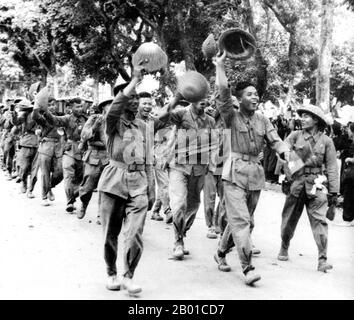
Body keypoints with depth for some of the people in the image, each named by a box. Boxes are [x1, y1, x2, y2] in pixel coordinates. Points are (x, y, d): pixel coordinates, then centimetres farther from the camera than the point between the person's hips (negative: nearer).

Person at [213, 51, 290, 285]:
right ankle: (248, 267, -13)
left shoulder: (263, 121, 12)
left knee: (245, 220, 13)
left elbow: (276, 140, 2)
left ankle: (221, 253, 32)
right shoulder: (232, 117, -1)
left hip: (256, 173, 5)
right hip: (235, 172, -5)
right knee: (240, 219, -13)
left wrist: (285, 153, -19)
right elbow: (224, 91, -15)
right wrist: (220, 66, -14)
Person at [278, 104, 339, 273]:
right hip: (296, 182, 1)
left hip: (315, 184, -1)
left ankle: (322, 260, -6)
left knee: (319, 220, -8)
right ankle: (284, 248, 33)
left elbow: (332, 167, 4)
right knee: (289, 218, 10)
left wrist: (333, 191, 0)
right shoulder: (295, 136, 4)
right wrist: (287, 177, -12)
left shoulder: (326, 141, 3)